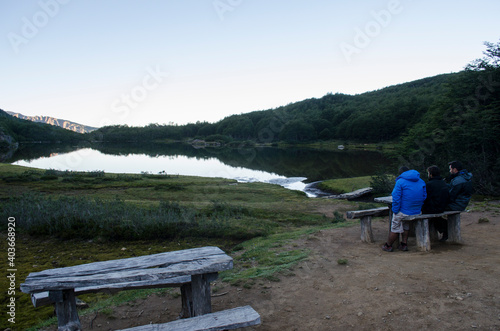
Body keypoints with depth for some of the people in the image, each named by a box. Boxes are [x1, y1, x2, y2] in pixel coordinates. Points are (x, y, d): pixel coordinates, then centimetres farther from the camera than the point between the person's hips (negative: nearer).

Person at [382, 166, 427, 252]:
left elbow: (396, 198, -14)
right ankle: (404, 244, 26)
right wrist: (419, 208, 17)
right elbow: (424, 196, 13)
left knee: (394, 229, 7)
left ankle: (388, 246, 18)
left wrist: (395, 210, -10)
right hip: (417, 212, 6)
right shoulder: (421, 181, 10)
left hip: (403, 211, -6)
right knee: (406, 225, 27)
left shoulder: (400, 182, -9)